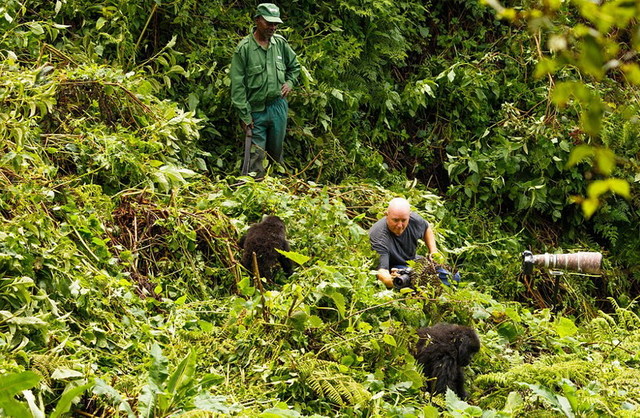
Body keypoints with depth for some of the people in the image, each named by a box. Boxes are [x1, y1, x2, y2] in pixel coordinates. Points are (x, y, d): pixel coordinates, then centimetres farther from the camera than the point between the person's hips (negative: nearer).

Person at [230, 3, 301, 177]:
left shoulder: (280, 43, 4)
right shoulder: (244, 48, -11)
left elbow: (294, 66, 24)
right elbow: (237, 85, -11)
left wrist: (290, 82, 4)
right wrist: (245, 115, -14)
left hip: (278, 106, 5)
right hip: (256, 110, -5)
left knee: (276, 151, 16)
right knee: (255, 156, -9)